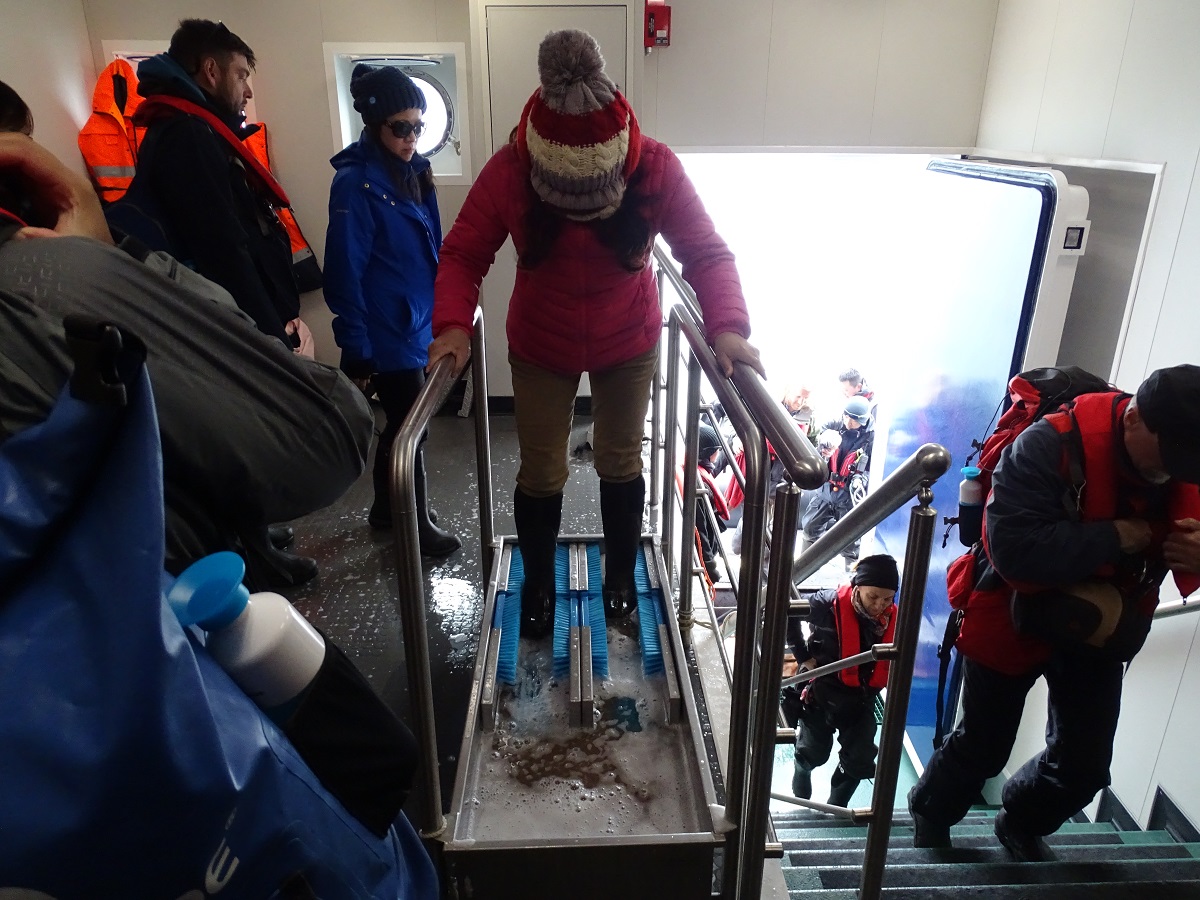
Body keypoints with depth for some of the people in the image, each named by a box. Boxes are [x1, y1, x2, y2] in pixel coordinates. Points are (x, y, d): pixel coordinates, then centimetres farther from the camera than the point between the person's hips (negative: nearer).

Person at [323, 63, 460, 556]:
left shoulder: (411, 169, 8)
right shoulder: (355, 182, -15)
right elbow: (345, 274, -17)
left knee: (401, 421, 18)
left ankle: (385, 508, 36)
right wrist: (357, 353, -17)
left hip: (418, 325, 8)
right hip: (388, 334, -8)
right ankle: (417, 525, 20)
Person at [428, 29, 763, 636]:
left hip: (629, 345, 1)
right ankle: (537, 584, 34)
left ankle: (621, 576, 38)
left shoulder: (656, 168, -23)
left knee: (621, 463, 13)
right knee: (541, 472, 8)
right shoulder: (509, 171, -23)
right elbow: (462, 254, -16)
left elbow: (706, 252, -22)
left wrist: (727, 326, -38)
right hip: (540, 349, 0)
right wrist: (454, 323, -33)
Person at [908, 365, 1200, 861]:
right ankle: (930, 815, 43)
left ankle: (1020, 824, 44)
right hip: (1014, 617, -5)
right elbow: (1013, 547, -39)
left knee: (1085, 766, 12)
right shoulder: (1050, 446, -30)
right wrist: (1112, 538, -33)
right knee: (982, 747, 12)